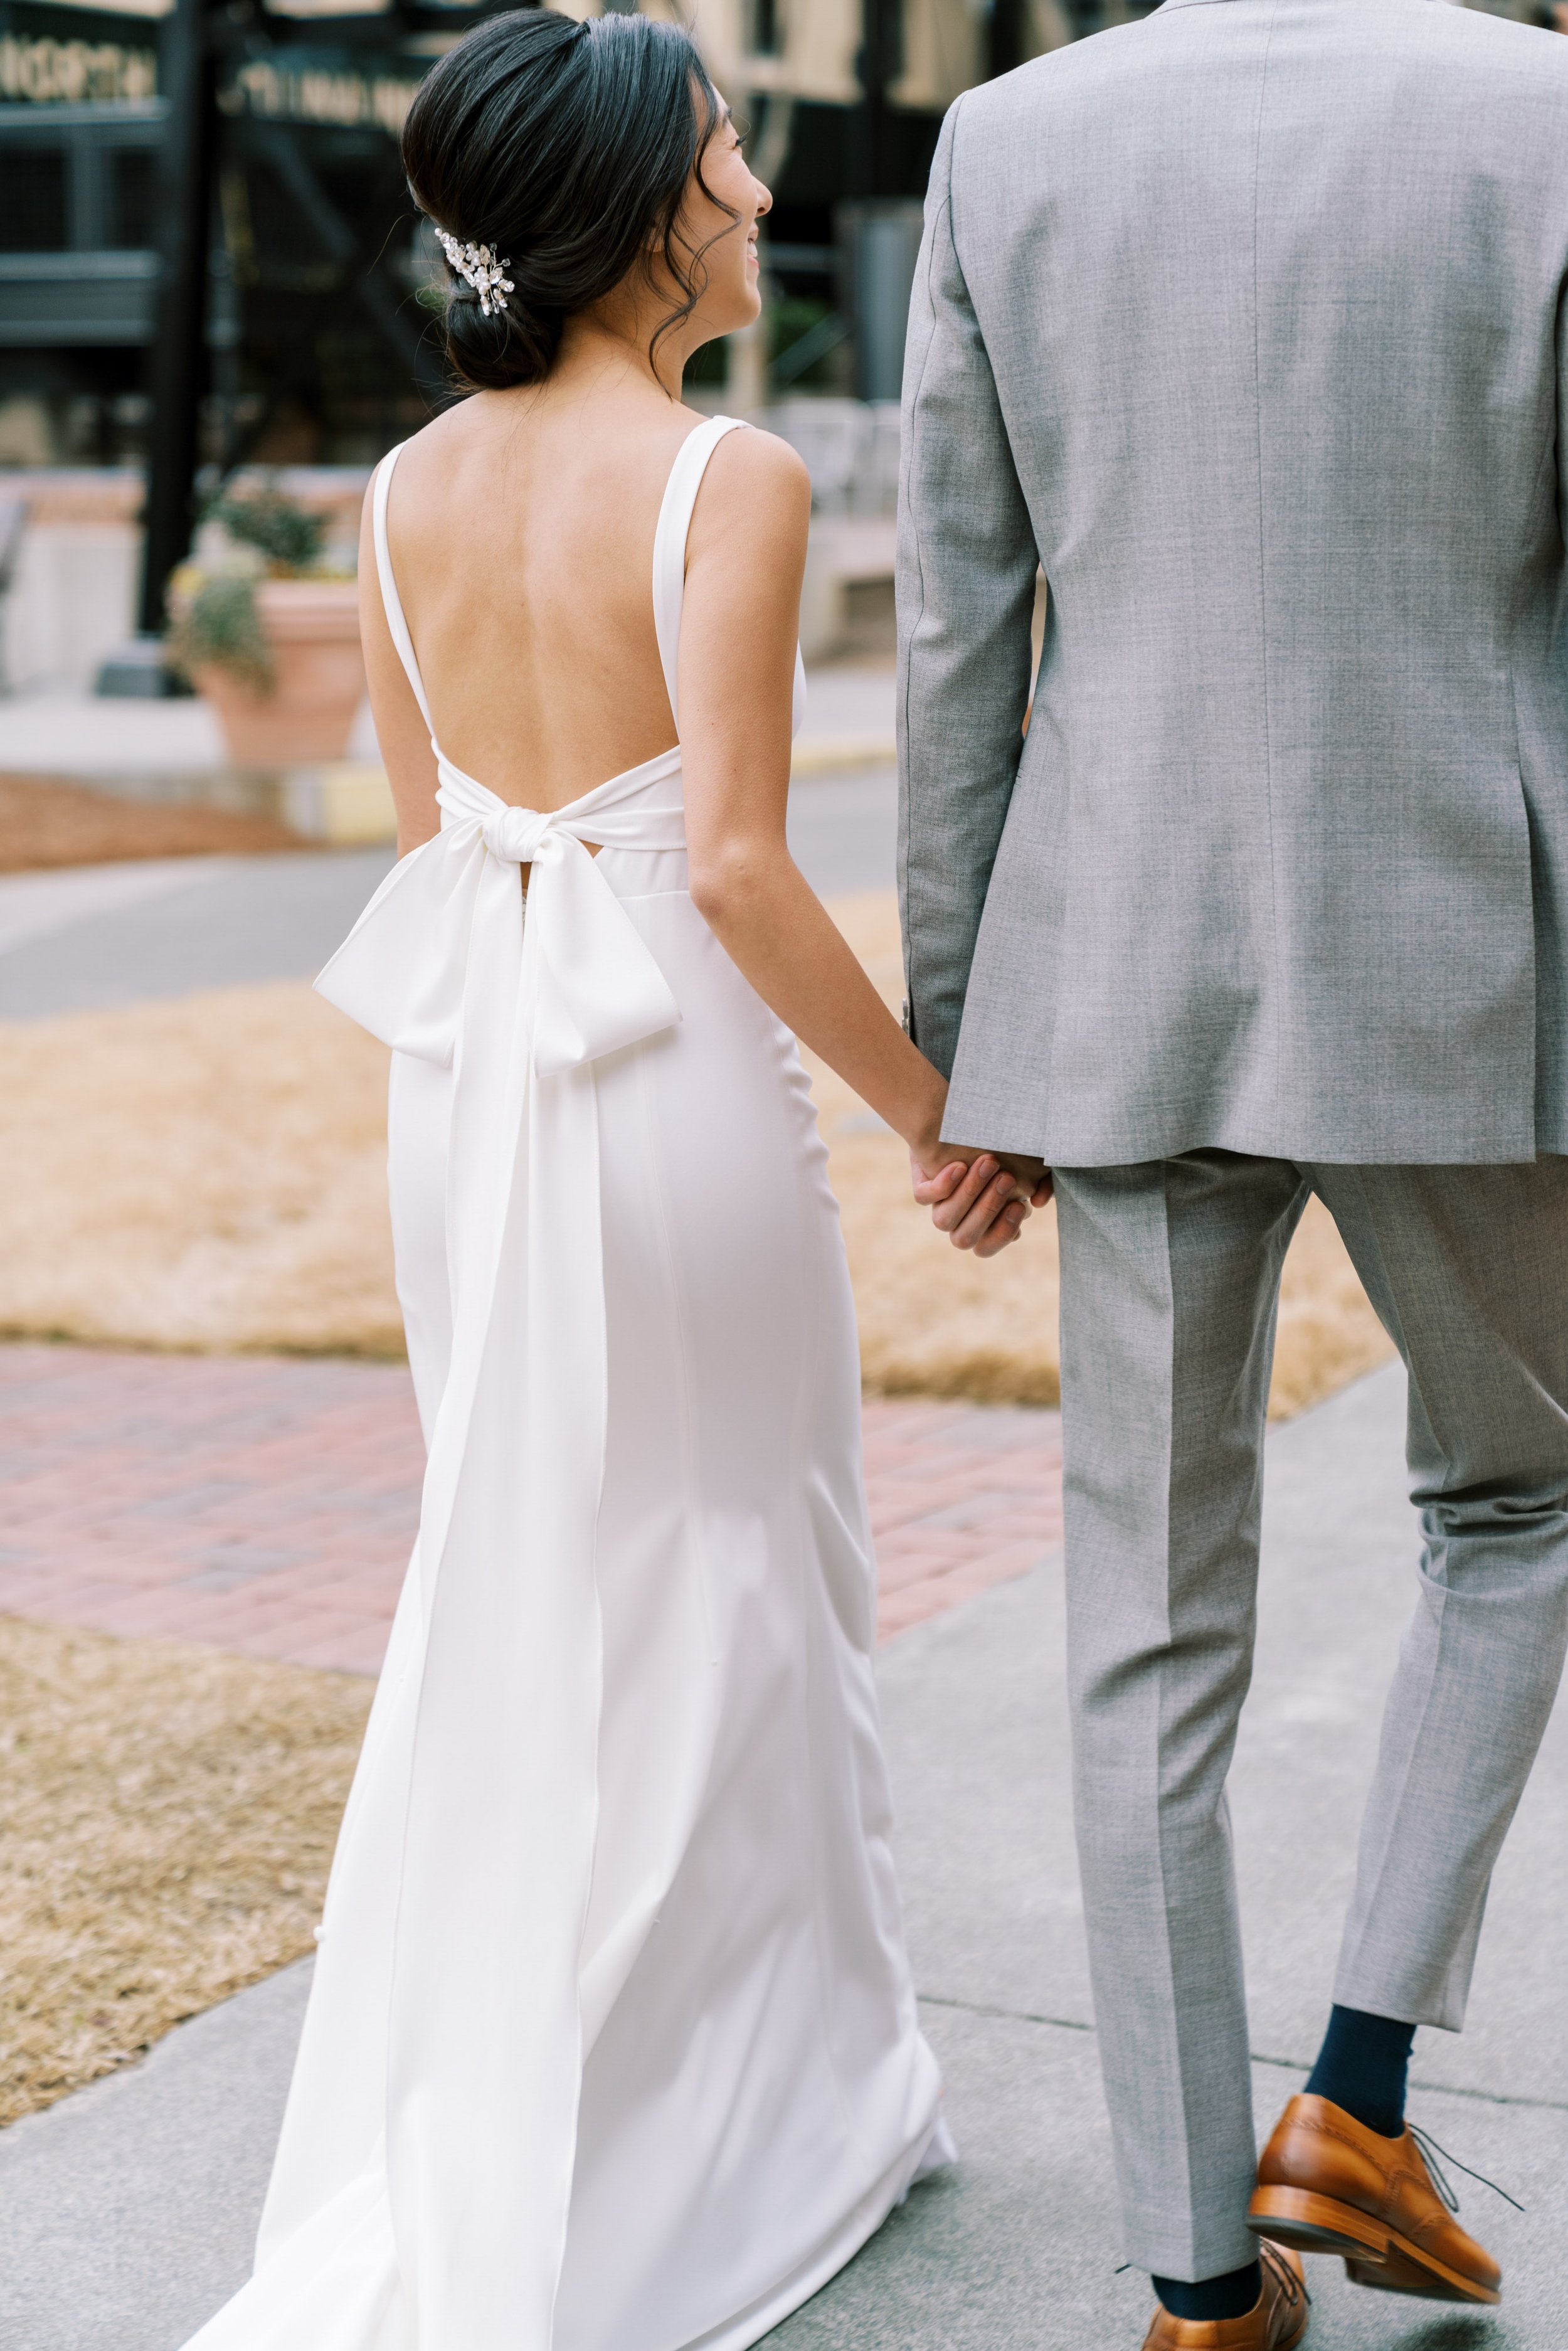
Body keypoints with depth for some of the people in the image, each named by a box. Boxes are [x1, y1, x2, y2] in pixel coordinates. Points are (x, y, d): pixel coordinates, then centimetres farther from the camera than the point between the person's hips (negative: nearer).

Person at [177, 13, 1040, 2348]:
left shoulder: (410, 490, 4)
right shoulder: (729, 483, -16)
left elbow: (430, 826, 9)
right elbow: (736, 862, -20)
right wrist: (935, 1104, -11)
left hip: (469, 1078, 6)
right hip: (683, 1075, -6)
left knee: (509, 1584, 19)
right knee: (723, 1590, 10)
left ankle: (454, 2145, 27)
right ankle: (778, 2111, 25)